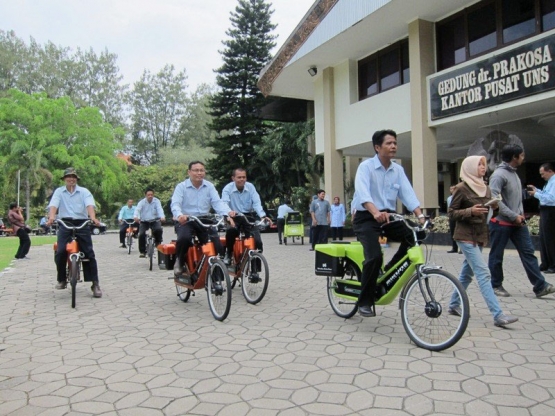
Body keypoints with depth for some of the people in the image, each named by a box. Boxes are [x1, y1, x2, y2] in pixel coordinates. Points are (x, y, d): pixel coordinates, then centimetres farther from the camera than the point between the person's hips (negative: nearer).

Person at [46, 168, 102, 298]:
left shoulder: (84, 191, 6)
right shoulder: (59, 191, 9)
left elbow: (90, 205, -11)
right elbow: (53, 205, -8)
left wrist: (93, 218, -31)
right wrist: (51, 217, -30)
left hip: (82, 223, -1)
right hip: (65, 224, 1)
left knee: (89, 253, -6)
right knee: (60, 252, -14)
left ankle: (95, 284, -2)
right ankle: (62, 280, 9)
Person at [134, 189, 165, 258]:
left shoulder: (156, 201, -7)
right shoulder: (142, 202, -6)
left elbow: (160, 209, -23)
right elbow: (137, 209, -22)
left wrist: (162, 217, -45)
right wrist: (135, 217, -46)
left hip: (155, 221, -1)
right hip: (144, 221, 1)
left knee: (159, 229, -29)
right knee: (141, 234, -18)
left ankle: (158, 243, 1)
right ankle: (142, 251, 0)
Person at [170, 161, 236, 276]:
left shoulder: (209, 186, 4)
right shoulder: (181, 186, -4)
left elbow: (217, 202, -7)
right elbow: (175, 204, -17)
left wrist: (228, 212, -28)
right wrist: (179, 215, -41)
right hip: (185, 221, -3)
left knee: (217, 245, -15)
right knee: (184, 238, -34)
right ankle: (179, 260, -2)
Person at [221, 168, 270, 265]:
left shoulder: (250, 187, -2)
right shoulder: (228, 188, -8)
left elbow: (256, 203, -10)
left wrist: (263, 216, -28)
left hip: (248, 217, 2)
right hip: (234, 217, -2)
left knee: (258, 241, -16)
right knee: (231, 230, -35)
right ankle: (229, 253, -8)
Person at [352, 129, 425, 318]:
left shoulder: (398, 170, 6)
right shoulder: (366, 166, -11)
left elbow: (408, 194, -3)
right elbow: (363, 193, -27)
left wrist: (420, 216, -19)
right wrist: (376, 213, -44)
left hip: (388, 216, 6)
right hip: (366, 218, -5)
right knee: (375, 256, -24)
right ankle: (365, 302, -5)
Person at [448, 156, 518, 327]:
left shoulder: (485, 188, 12)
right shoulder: (462, 188, -9)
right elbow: (451, 213, -8)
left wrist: (494, 207, 0)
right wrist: (470, 211, -23)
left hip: (480, 236, 8)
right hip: (466, 237, -8)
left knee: (467, 273, 13)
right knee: (483, 273, -13)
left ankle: (453, 305, 26)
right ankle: (498, 316, -15)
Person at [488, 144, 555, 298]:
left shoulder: (514, 173, 12)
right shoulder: (499, 175, -16)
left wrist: (521, 213, 5)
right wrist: (514, 216, -19)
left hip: (517, 222, 8)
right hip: (501, 222, -8)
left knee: (528, 252, 4)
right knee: (497, 256, 5)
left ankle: (540, 286, 7)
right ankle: (496, 285, 18)